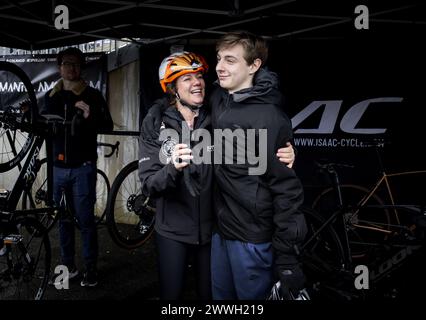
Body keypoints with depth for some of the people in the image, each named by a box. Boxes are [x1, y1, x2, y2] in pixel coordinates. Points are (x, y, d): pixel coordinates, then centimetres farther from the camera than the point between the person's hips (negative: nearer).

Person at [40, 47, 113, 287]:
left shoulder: (93, 95, -1)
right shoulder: (52, 96, 11)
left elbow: (107, 126, -7)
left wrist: (90, 116, -26)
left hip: (83, 167, -4)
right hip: (59, 167, 4)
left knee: (85, 220, -1)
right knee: (64, 219, 10)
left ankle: (91, 269, 10)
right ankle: (69, 266, 22)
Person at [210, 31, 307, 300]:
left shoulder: (268, 117, -21)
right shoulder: (218, 99, 2)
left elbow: (287, 187, -20)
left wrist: (286, 255, -18)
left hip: (252, 237, -7)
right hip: (221, 228, 7)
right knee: (221, 295, 22)